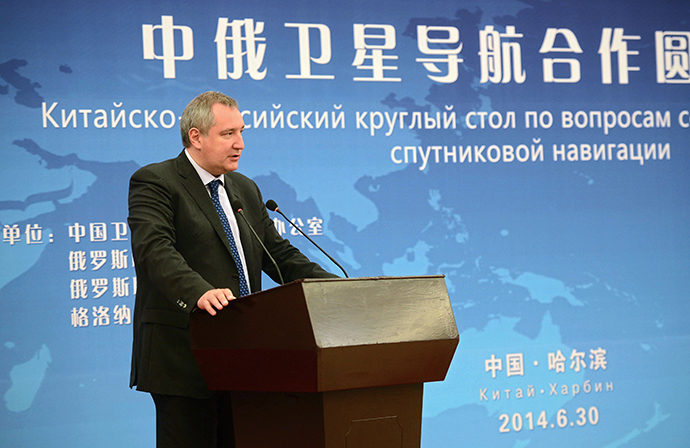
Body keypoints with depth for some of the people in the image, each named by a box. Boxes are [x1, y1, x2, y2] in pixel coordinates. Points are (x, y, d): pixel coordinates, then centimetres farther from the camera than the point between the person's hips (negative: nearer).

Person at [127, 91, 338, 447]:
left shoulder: (246, 190, 21)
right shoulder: (154, 183, -4)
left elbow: (278, 253, 20)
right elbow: (156, 249, -20)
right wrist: (199, 292, -38)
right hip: (184, 358, -7)